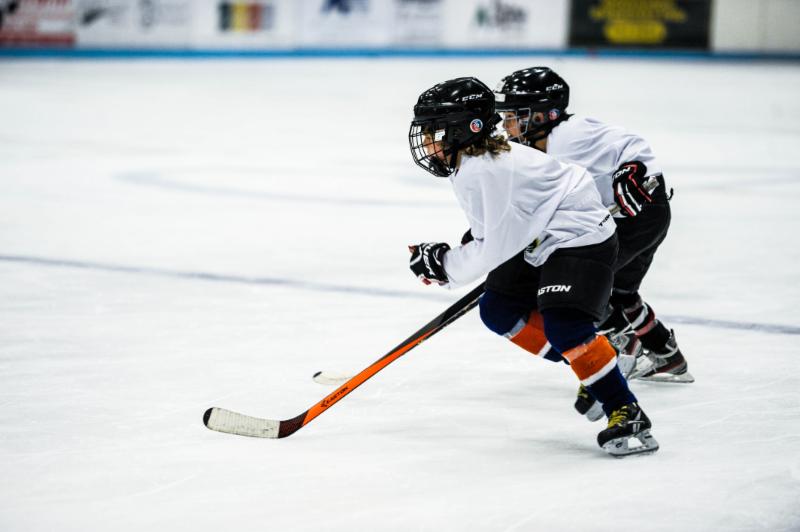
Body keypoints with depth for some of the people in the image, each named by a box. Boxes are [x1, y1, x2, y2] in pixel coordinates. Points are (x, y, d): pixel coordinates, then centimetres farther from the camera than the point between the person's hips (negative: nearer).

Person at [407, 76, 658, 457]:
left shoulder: (484, 171, -27)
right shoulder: (469, 164, 5)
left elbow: (496, 247, -24)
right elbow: (494, 229, 17)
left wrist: (445, 265, -13)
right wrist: (442, 261, 10)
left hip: (580, 238, -11)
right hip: (541, 242, 11)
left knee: (562, 324, -26)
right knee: (497, 309, 12)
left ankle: (627, 414, -20)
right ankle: (587, 365, 17)